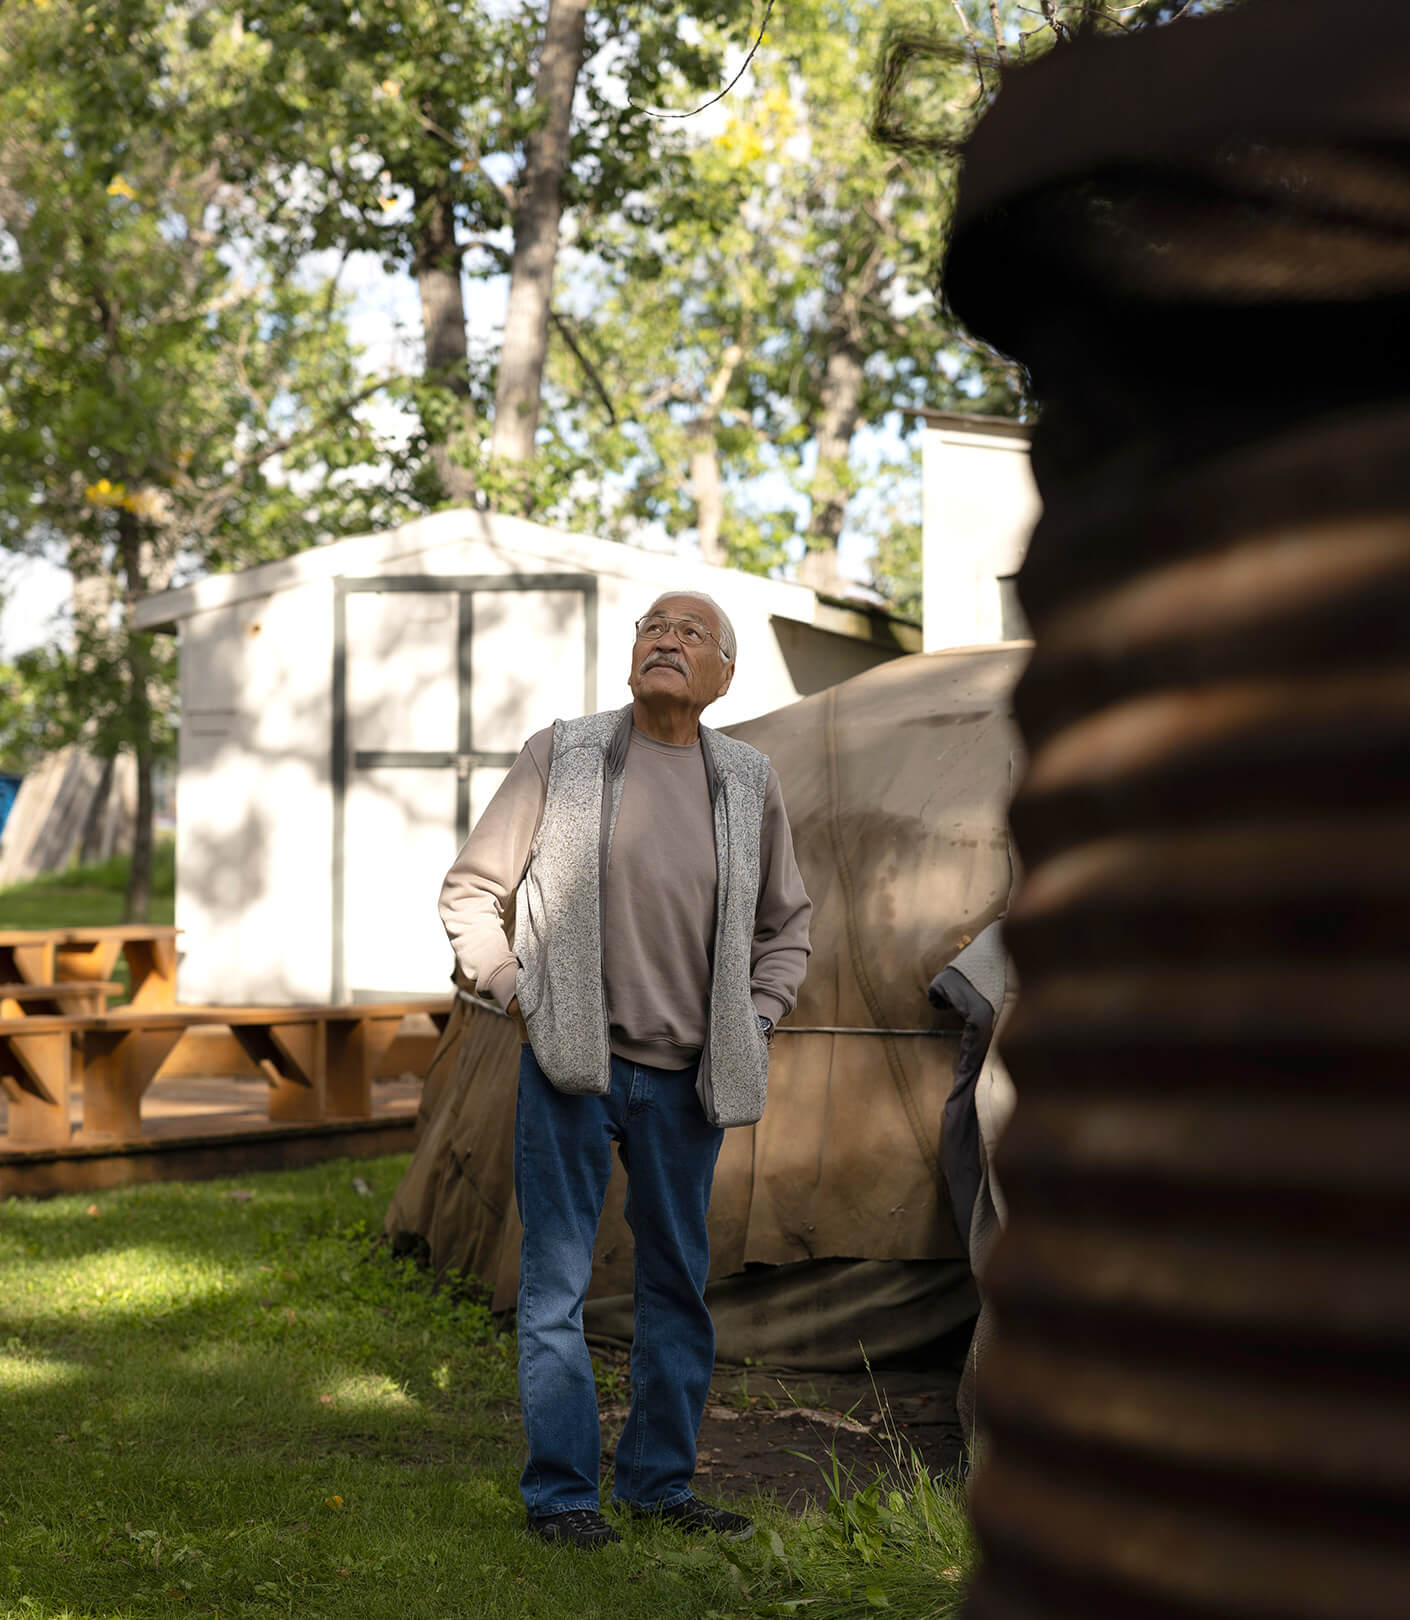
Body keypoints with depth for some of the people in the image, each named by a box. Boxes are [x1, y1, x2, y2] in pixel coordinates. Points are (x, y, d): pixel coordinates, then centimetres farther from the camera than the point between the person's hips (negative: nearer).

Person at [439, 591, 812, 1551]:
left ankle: (660, 1483, 24)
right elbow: (470, 889, 7)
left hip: (686, 1078, 3)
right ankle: (561, 1491, 8)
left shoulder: (750, 783, 7)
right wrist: (514, 996, -2)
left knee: (679, 1285, 11)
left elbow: (786, 924, 20)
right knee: (557, 1283, -1)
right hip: (571, 1067, -3)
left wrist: (756, 1023, 8)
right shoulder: (561, 757, 0)